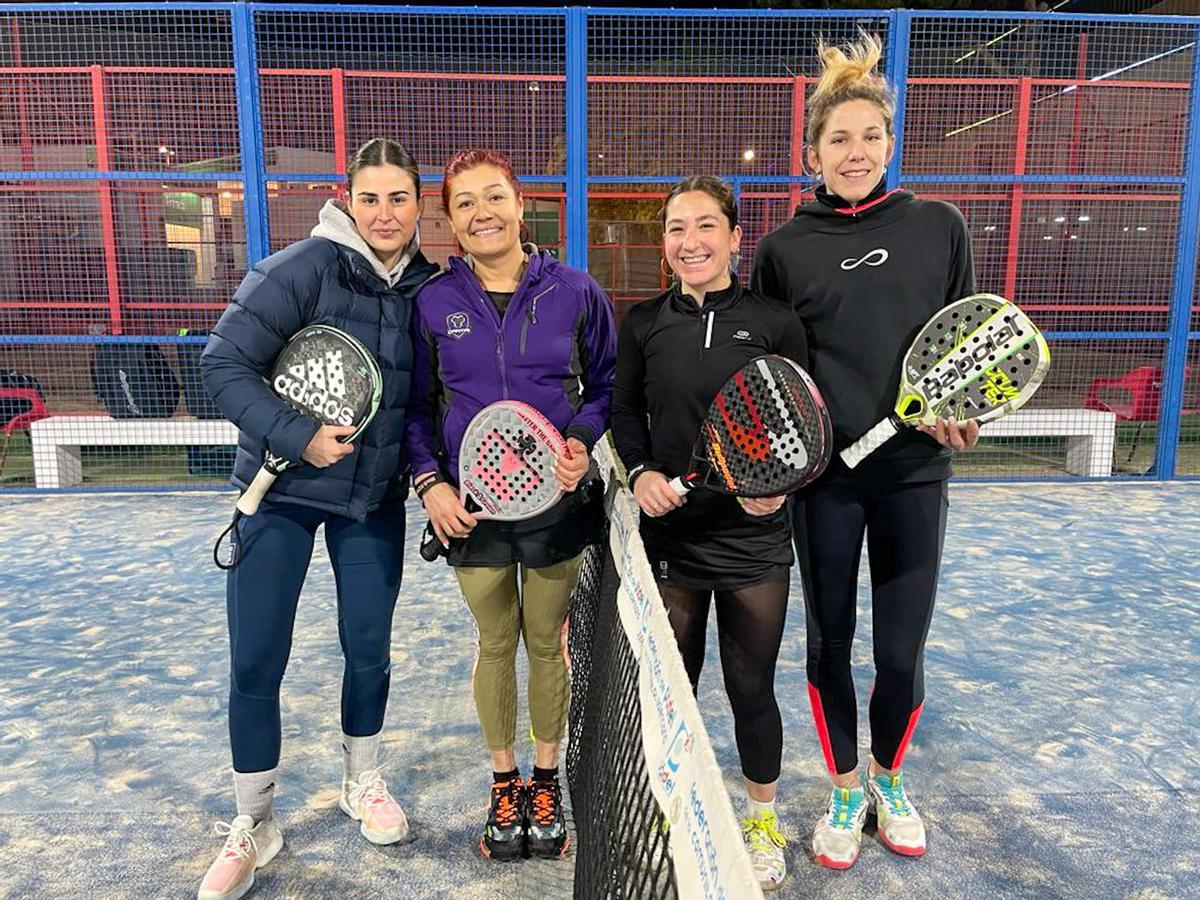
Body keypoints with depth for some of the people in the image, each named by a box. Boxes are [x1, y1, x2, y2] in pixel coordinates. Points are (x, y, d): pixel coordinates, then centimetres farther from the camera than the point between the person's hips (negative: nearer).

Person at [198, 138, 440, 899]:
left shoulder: (428, 287, -2)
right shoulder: (303, 268, -15)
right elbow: (225, 366, -15)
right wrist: (298, 437, -24)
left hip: (376, 500, 3)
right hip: (281, 491, -3)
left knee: (369, 651, 12)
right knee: (256, 663, 3)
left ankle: (363, 785, 39)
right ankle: (253, 827, 26)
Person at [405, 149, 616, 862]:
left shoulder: (576, 292, -4)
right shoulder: (432, 302, -1)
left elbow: (606, 385, 4)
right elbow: (419, 406, 5)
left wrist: (584, 440, -13)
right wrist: (430, 481, -7)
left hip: (559, 501, 0)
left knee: (547, 641, 14)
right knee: (496, 644, 14)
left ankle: (547, 779, 36)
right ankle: (505, 782, 36)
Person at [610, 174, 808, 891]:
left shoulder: (776, 321, -4)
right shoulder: (643, 324, 2)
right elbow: (625, 413, 9)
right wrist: (640, 472, -9)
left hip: (756, 539, -1)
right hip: (669, 537, 2)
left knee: (752, 687, 12)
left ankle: (763, 822, 39)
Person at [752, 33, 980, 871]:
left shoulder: (940, 227, 4)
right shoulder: (785, 248, 1)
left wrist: (962, 411, -9)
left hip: (914, 471, 1)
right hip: (823, 476, 0)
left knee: (903, 651, 9)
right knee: (830, 643, 10)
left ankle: (889, 778, 38)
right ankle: (846, 789, 34)